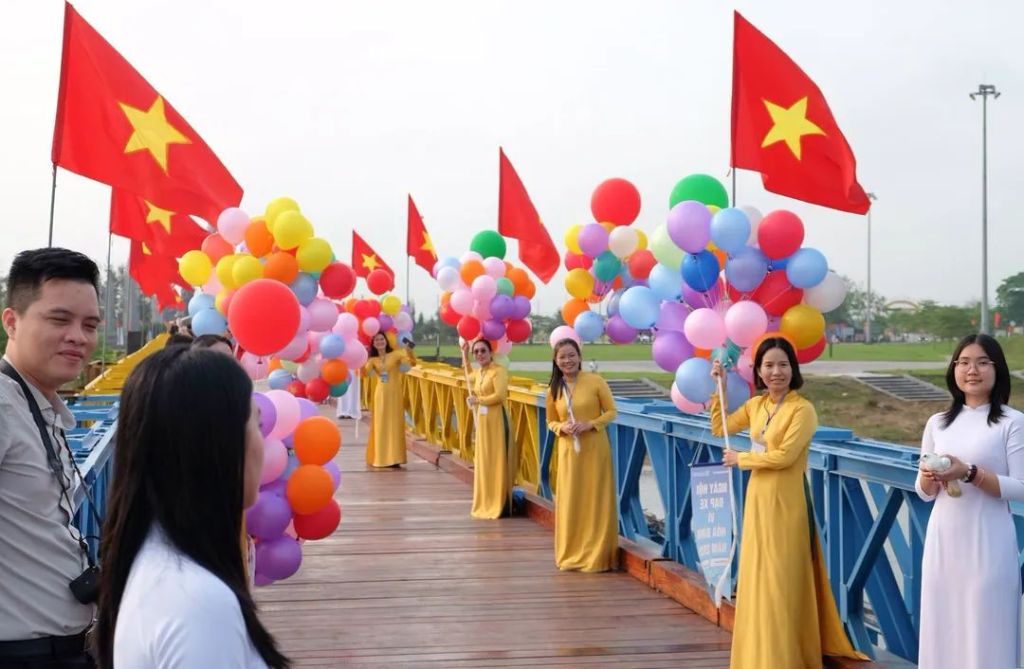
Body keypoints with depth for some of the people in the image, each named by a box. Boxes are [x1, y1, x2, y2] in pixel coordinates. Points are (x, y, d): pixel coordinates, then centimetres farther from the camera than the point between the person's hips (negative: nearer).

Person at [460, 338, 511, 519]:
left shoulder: (498, 370, -10)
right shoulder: (478, 372, 15)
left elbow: (500, 395, -22)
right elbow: (469, 376, 40)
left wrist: (478, 400, -9)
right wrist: (465, 355, 31)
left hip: (495, 420, -9)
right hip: (482, 421, 9)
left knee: (495, 461, -6)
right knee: (483, 461, 10)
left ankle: (499, 504, -1)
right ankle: (486, 503, 17)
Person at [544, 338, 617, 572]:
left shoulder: (595, 381, -6)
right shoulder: (553, 389, 5)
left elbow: (611, 411, -2)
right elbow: (551, 421, 14)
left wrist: (590, 424, -16)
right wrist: (562, 427, -8)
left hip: (595, 450, -3)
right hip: (568, 452, 3)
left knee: (595, 502, 2)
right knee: (570, 503, 6)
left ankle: (596, 555, 13)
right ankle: (571, 555, 18)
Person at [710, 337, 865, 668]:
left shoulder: (802, 409, -14)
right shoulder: (755, 404, 8)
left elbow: (784, 456, -19)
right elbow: (720, 428, 16)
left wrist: (740, 460, -7)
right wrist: (720, 388, 8)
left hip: (786, 502, -7)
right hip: (758, 499, 7)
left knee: (782, 581, -1)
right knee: (758, 578, 13)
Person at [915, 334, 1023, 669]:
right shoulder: (937, 423, 9)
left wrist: (970, 473, -20)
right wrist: (929, 478, -10)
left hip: (988, 540, -4)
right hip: (943, 537, 4)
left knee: (985, 629, 2)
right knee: (943, 627, 10)